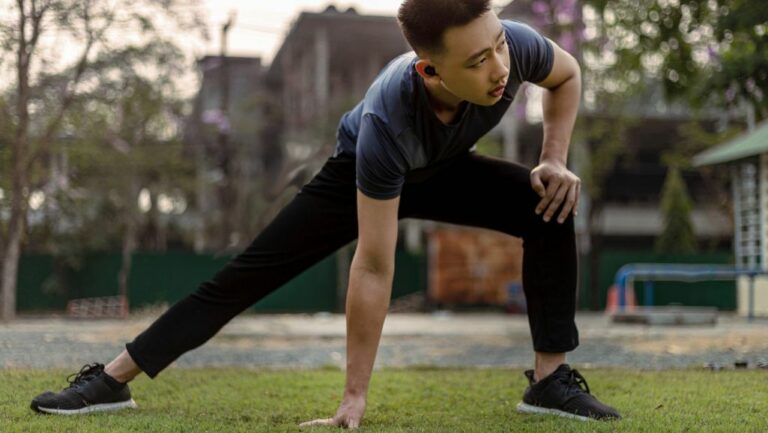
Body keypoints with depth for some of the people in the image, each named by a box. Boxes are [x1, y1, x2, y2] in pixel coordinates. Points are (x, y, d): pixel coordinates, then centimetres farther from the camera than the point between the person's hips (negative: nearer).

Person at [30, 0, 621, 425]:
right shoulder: (386, 123, -46)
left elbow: (567, 75, -7)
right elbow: (373, 269, -41)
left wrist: (556, 160, -21)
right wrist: (355, 397, -38)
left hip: (445, 170, 4)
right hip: (361, 174, -3)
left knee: (550, 209, -20)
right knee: (247, 275, -6)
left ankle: (550, 380, -10)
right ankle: (110, 380, 4)